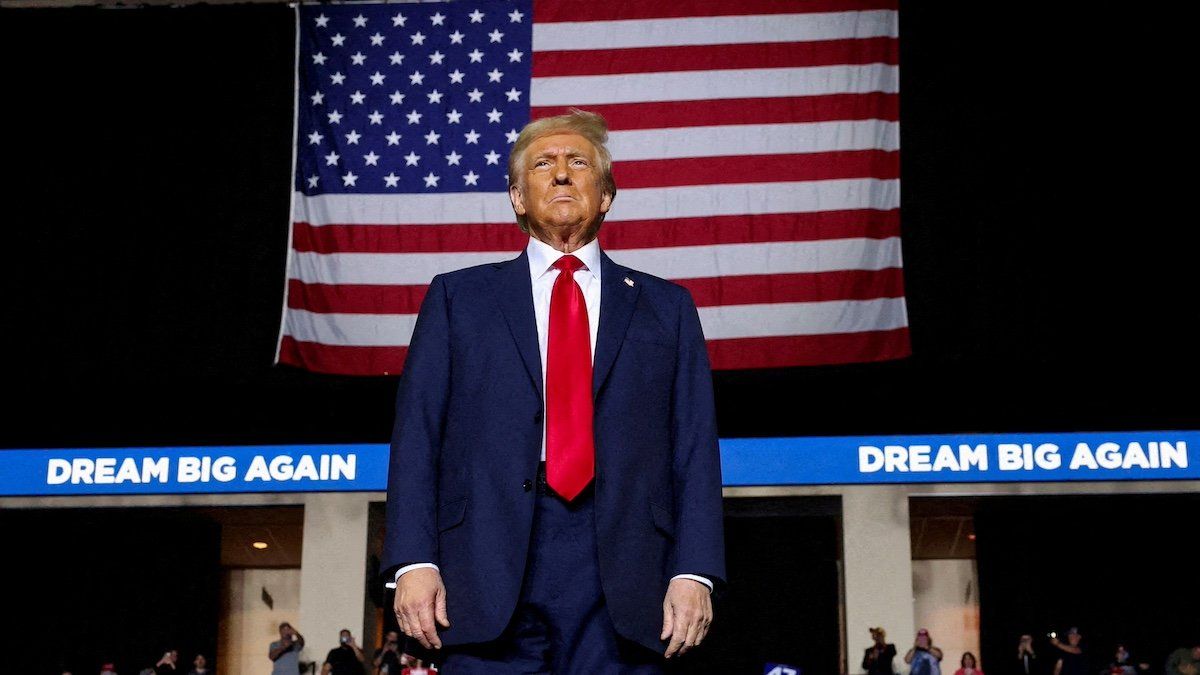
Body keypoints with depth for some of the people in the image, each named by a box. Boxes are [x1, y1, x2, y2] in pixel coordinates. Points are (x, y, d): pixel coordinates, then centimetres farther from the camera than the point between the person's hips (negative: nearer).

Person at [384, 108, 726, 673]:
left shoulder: (667, 308, 17)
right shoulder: (457, 297, 16)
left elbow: (695, 450, 9)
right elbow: (416, 437, 7)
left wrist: (694, 573, -4)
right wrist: (414, 562, -5)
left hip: (624, 587, 1)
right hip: (489, 586, 0)